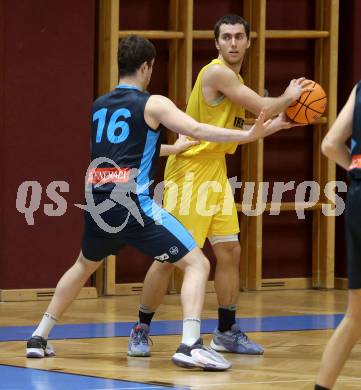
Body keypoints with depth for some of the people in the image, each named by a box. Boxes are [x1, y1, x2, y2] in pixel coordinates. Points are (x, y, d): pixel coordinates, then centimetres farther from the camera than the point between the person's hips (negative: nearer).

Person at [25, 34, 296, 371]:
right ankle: (190, 345, -21)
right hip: (133, 205, -6)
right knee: (197, 264, -2)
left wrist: (174, 148, 43)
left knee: (84, 265, 33)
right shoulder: (153, 104, -1)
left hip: (97, 204, 6)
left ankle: (39, 337, 34)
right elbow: (199, 131, -14)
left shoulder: (97, 106, 18)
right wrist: (251, 135, -16)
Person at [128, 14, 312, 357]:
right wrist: (288, 97, 2)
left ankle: (227, 332, 16)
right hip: (190, 170, -9)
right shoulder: (217, 73, -15)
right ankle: (140, 330, 5)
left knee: (229, 251, 7)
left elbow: (237, 131, 20)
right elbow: (263, 107, -17)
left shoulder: (234, 79, 15)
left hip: (215, 172, 9)